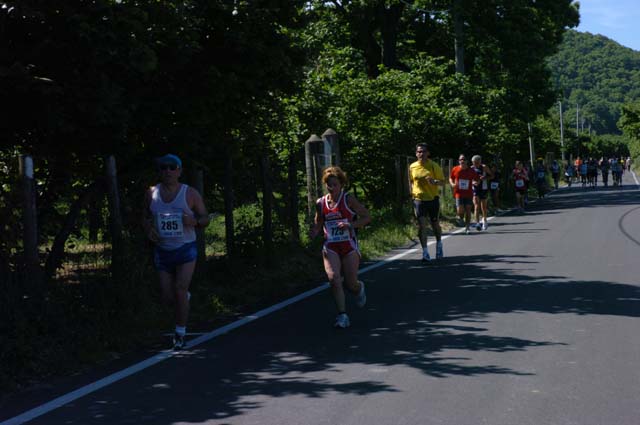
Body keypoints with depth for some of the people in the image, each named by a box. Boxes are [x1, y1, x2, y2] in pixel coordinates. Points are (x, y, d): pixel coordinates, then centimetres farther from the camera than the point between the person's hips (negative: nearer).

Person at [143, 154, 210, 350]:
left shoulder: (190, 194, -5)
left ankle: (180, 334, -1)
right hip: (162, 251, 3)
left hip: (186, 249, -3)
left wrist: (194, 221, -22)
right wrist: (148, 230, -10)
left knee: (180, 290, -15)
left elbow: (205, 218, 1)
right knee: (167, 297, 5)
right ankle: (185, 297, 41)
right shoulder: (151, 194, 1)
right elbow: (146, 218, 12)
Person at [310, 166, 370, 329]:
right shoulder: (320, 203, 6)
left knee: (351, 284, 2)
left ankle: (359, 288, 41)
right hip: (330, 248, 2)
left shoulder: (348, 199, -5)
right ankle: (342, 315, -12)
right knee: (334, 279, -19)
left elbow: (367, 217, -2)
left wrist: (350, 225, -17)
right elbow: (318, 224, 18)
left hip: (349, 247, -2)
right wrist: (313, 233, -5)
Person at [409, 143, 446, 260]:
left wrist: (434, 181, -24)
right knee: (421, 226, -9)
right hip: (419, 199, 1)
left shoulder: (434, 166, -5)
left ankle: (439, 245, 40)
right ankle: (425, 253, -8)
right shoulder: (412, 167, 4)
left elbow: (442, 182, -4)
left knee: (435, 225, 13)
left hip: (433, 199, -1)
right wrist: (412, 193, 12)